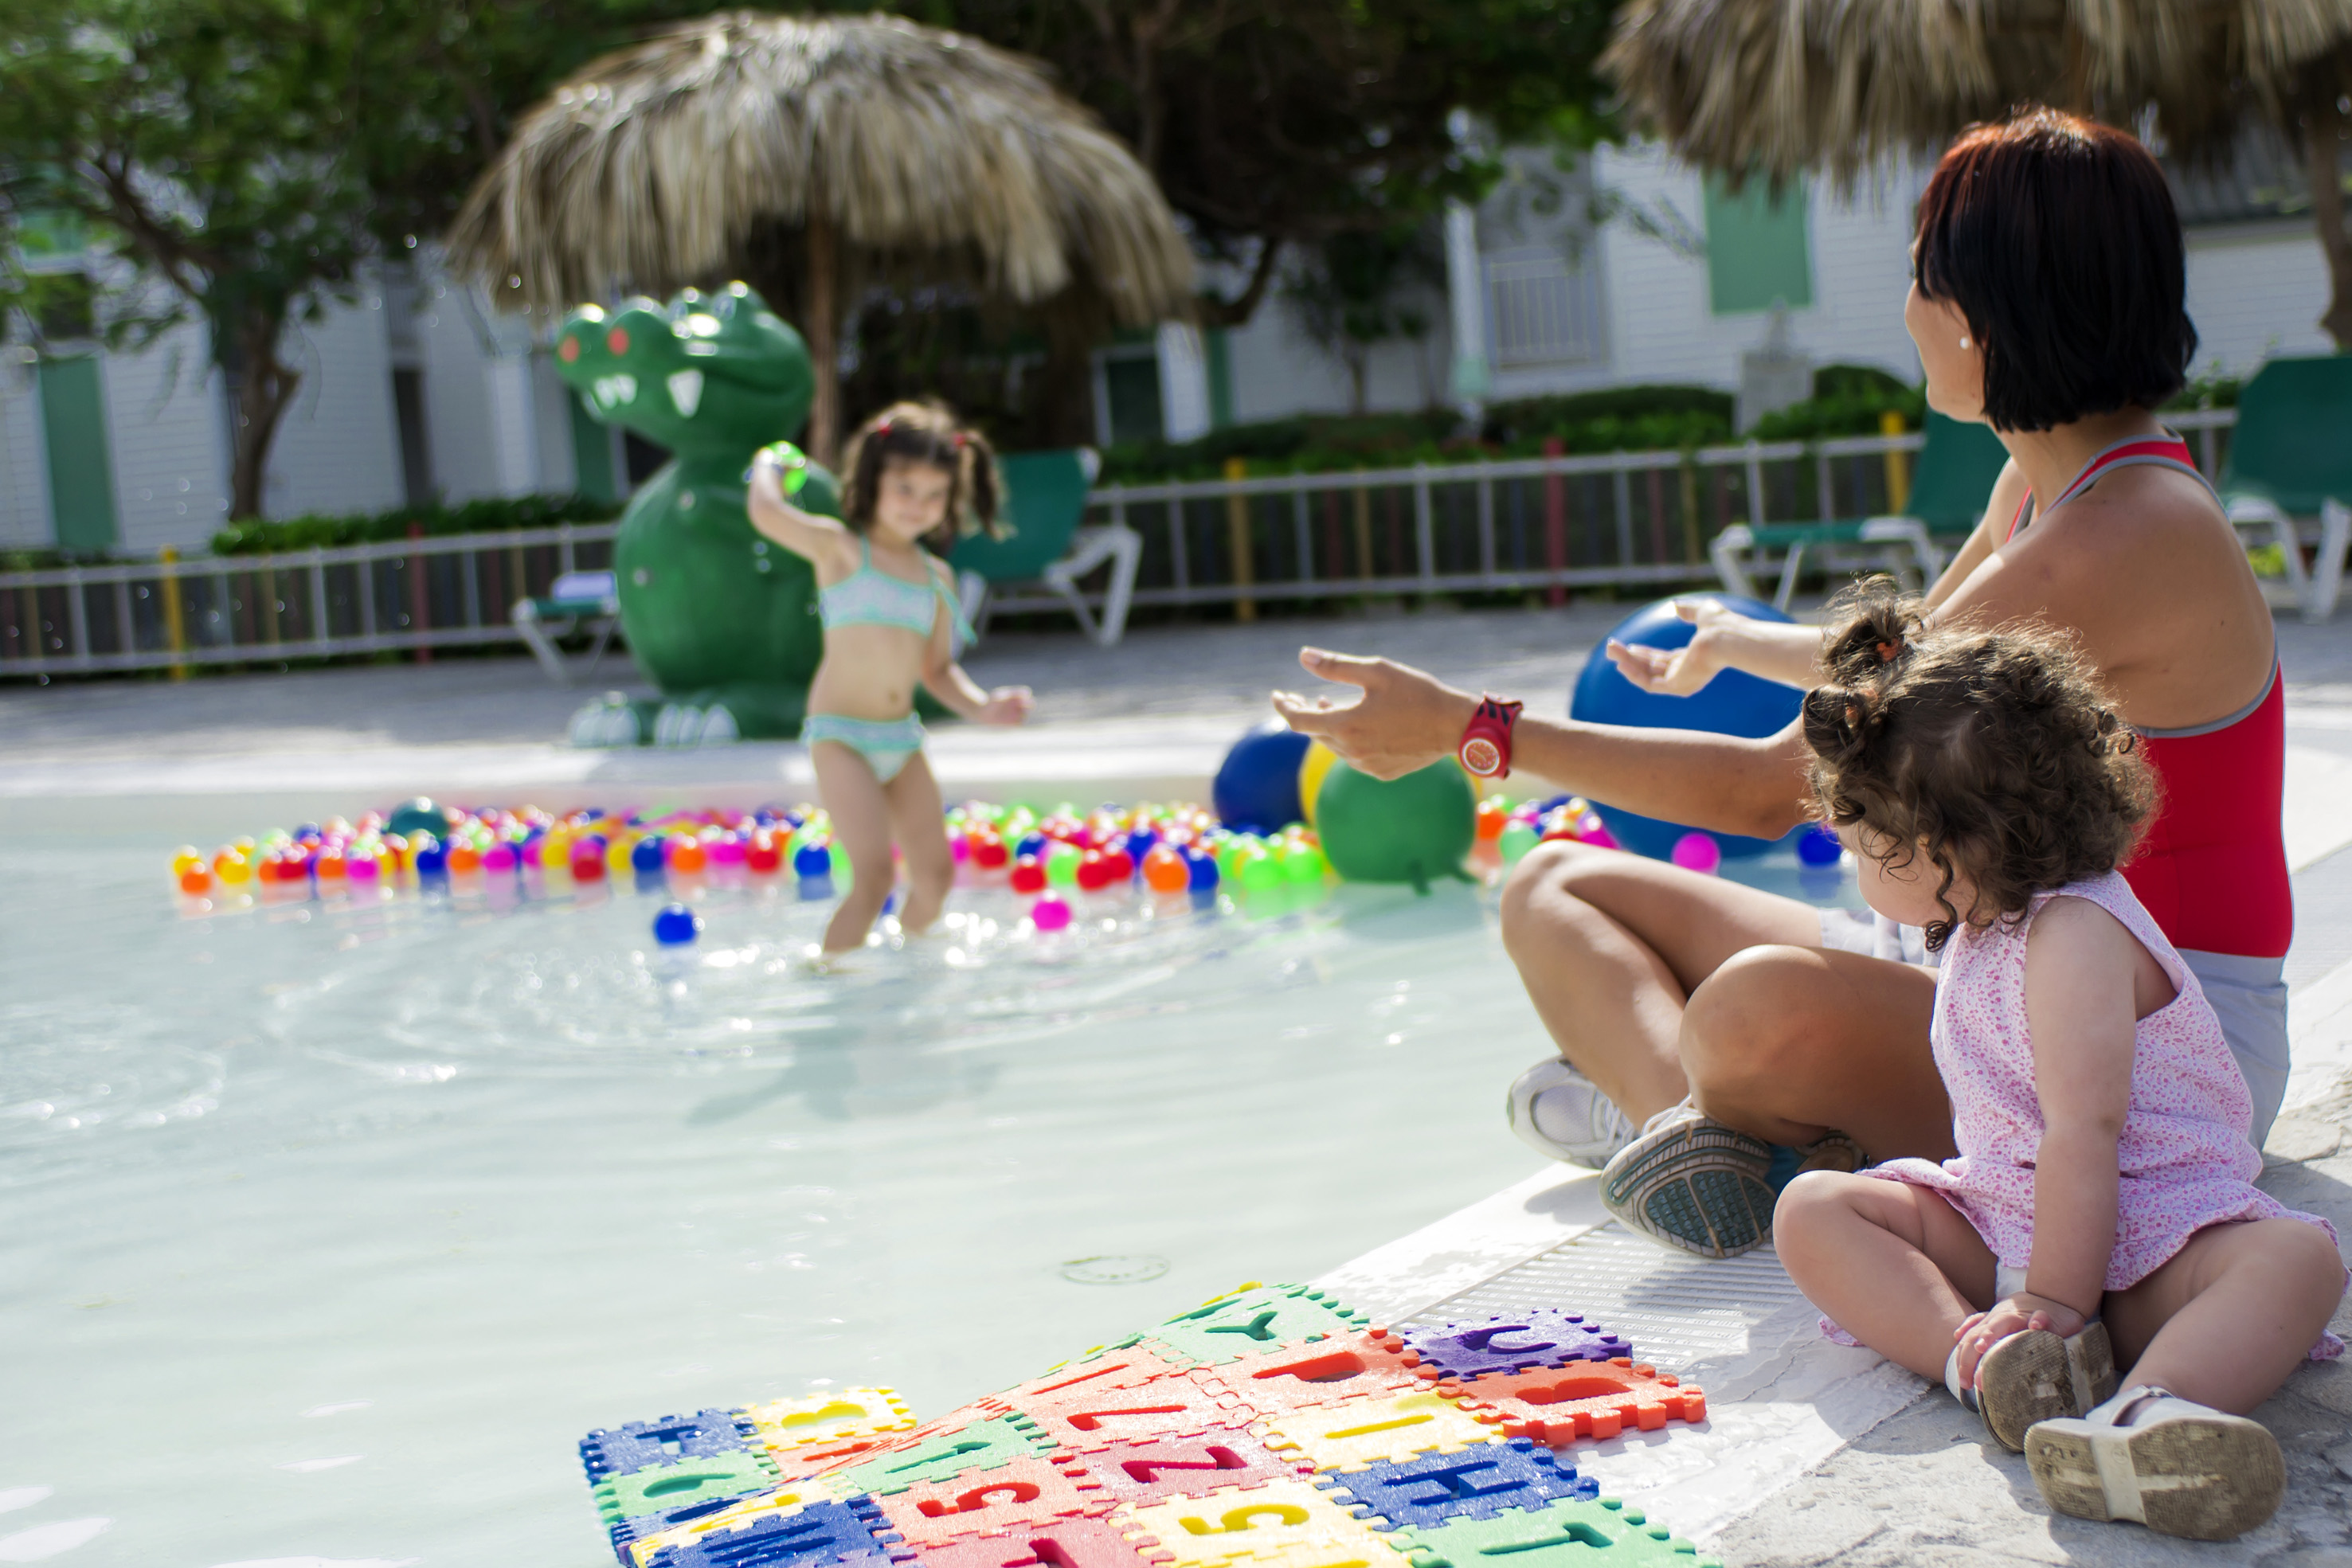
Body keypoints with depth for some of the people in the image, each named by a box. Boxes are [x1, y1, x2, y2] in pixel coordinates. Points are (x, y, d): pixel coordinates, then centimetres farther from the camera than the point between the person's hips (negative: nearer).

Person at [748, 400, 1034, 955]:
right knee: (873, 874, -19)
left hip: (902, 737, 7)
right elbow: (766, 513, -20)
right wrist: (770, 464, 1)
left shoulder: (936, 577, 12)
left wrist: (980, 706, -1)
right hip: (841, 733, -7)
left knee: (935, 876, 9)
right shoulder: (841, 549, -5)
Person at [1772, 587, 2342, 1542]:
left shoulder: (2076, 935, -19)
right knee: (1812, 1209, -13)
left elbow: (2084, 1127, -27)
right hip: (2003, 1217, 8)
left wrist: (2056, 1299, -30)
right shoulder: (1991, 923, 11)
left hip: (2147, 1232, -8)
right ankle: (1980, 1358, -37)